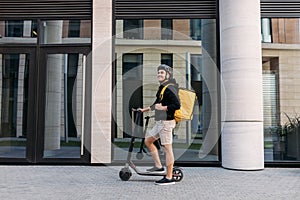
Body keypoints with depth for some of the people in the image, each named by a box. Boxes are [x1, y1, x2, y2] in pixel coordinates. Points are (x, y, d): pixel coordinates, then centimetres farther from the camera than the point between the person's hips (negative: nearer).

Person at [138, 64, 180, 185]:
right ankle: (158, 166, 23)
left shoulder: (170, 89, -13)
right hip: (160, 122, 11)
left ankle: (169, 178, -1)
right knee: (148, 140, 17)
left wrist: (162, 108, -18)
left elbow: (177, 105, -24)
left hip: (166, 122, -11)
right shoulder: (162, 88, 17)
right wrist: (145, 109, 33)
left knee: (167, 148, -7)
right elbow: (157, 104, 30)